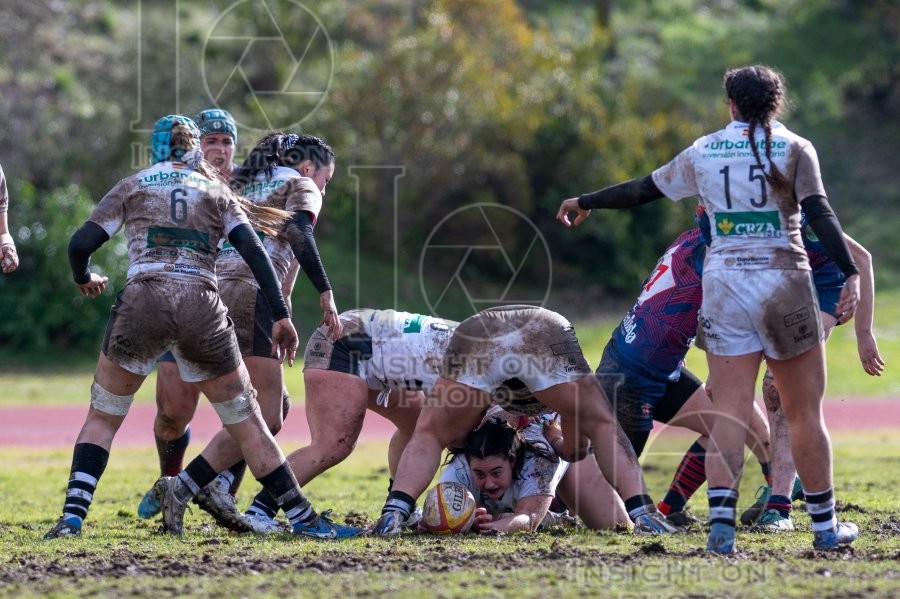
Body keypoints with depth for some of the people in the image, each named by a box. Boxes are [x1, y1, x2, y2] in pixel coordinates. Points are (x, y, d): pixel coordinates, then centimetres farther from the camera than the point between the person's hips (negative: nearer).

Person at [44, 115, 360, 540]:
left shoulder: (131, 187, 16)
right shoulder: (216, 192, 19)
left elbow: (80, 244, 8)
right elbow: (253, 251, 5)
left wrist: (84, 279, 29)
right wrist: (281, 315, 2)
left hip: (142, 302, -1)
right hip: (202, 309, 1)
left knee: (102, 419, 14)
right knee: (247, 422, 10)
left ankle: (72, 516, -1)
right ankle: (302, 517, 10)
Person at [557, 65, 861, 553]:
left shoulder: (703, 152, 8)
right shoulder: (794, 149, 1)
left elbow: (642, 190, 16)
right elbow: (819, 214, -12)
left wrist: (584, 202, 31)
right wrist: (850, 274, -17)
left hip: (723, 283, 2)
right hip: (784, 283, -2)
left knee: (730, 412, -1)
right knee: (804, 413, 7)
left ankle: (722, 521, -17)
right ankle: (825, 526, 13)